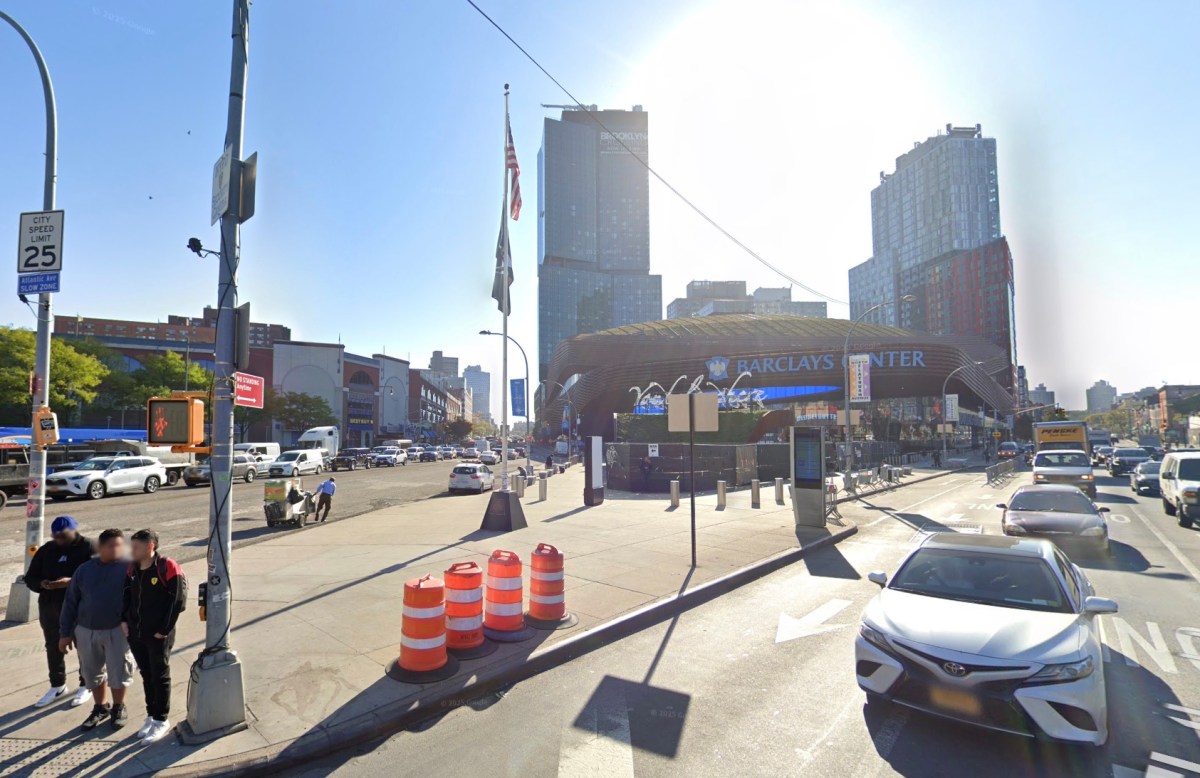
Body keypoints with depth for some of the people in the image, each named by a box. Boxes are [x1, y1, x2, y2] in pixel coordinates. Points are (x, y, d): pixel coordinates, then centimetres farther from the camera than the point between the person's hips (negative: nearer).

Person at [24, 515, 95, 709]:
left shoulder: (89, 548, -11)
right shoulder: (46, 550, 6)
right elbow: (30, 578, 9)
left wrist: (71, 582, -31)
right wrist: (42, 584, -13)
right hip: (50, 607, 5)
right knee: (53, 647, 17)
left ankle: (85, 686, 24)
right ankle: (57, 685, 36)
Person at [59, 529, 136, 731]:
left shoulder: (129, 568, -9)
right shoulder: (85, 569, 1)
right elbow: (70, 602, 8)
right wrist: (65, 632, 6)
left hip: (118, 630, -3)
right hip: (86, 631, 4)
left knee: (118, 672, 5)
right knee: (92, 673, 16)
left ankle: (118, 708, 27)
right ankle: (100, 708, 37)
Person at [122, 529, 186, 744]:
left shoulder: (168, 568, -18)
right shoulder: (133, 569, 4)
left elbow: (177, 601, -17)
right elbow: (127, 595, 16)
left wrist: (164, 630, -15)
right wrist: (124, 619, 4)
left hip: (158, 636, -6)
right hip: (136, 634, 6)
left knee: (160, 677, 6)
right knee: (146, 676, 18)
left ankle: (161, 721, 19)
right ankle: (151, 716, 32)